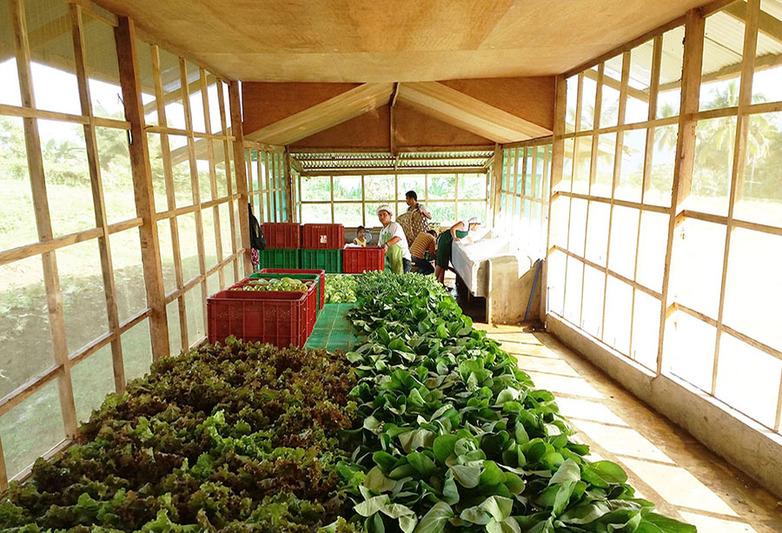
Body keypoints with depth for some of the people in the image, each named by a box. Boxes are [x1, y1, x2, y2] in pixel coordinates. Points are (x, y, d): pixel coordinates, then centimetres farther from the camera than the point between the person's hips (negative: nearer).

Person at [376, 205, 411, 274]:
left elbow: (397, 237, -29)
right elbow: (380, 245, 23)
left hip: (402, 257, -7)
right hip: (390, 260, 7)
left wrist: (387, 244, -45)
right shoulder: (382, 231, 17)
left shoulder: (395, 226, -8)